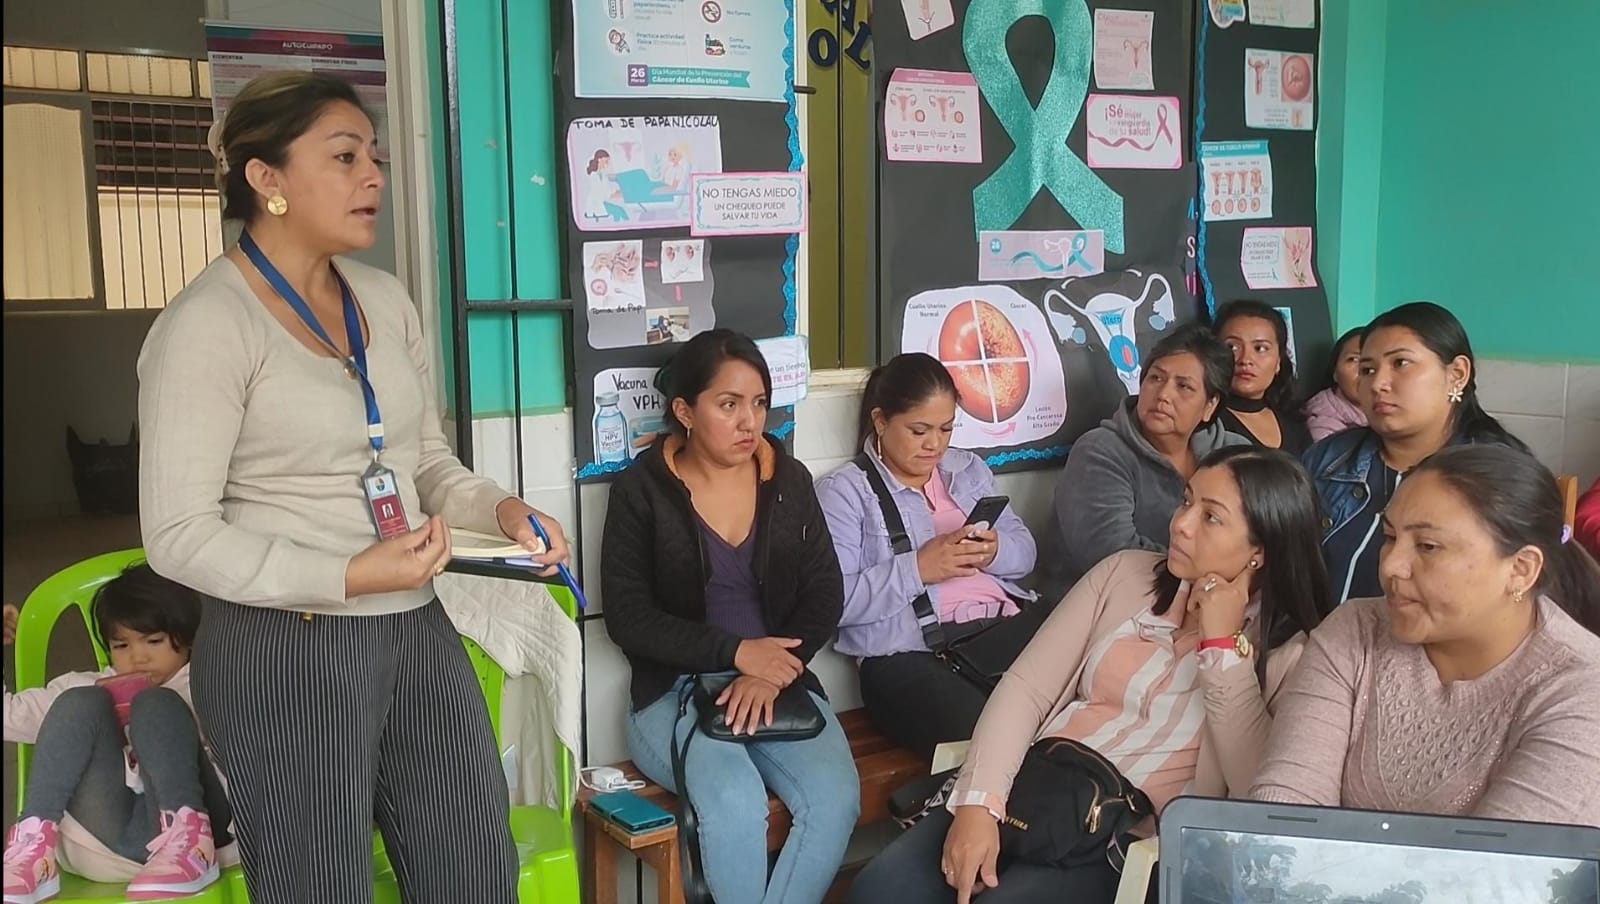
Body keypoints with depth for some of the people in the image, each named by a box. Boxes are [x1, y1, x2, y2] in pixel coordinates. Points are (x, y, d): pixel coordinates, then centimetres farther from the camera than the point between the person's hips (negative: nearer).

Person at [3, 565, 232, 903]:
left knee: (155, 706, -21)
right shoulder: (87, 687, 31)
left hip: (178, 815, -3)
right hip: (104, 835, 3)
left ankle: (187, 836, -36)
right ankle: (34, 846, -26)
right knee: (81, 703, -12)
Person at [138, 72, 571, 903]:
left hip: (418, 631, 7)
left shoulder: (386, 300, 8)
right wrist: (349, 577, -23)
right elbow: (178, 535, -16)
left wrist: (502, 511, -6)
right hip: (285, 648, -7)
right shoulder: (207, 323, -15)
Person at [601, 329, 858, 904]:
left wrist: (769, 675, -14)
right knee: (737, 801, -32)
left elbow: (823, 595, 4)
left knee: (835, 799, -26)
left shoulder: (790, 480, 8)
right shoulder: (642, 490, -1)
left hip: (778, 682, 3)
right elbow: (628, 617, -6)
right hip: (674, 691, -3)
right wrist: (735, 652, -16)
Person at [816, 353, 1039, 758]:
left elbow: (1024, 551, 20)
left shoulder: (970, 469, 23)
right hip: (908, 651, -6)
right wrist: (917, 569, -14)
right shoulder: (843, 492, 3)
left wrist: (995, 552, -3)